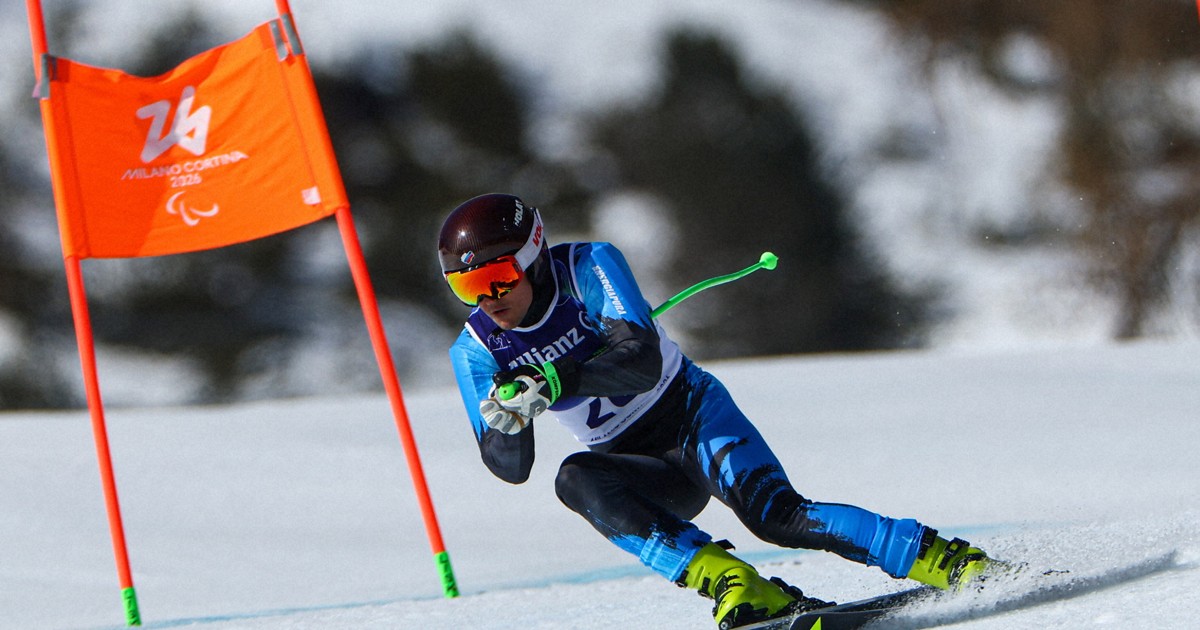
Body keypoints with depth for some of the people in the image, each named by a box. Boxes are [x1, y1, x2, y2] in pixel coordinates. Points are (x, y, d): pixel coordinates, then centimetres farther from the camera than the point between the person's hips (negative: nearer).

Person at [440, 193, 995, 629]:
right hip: (643, 470, 4)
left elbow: (643, 360, -32)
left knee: (770, 512, -29)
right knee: (575, 481, -30)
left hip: (692, 417, -4)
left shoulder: (588, 268, -17)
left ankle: (944, 560, -26)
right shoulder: (476, 351, -6)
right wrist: (507, 422, -34)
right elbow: (510, 468, -10)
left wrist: (552, 382, -47)